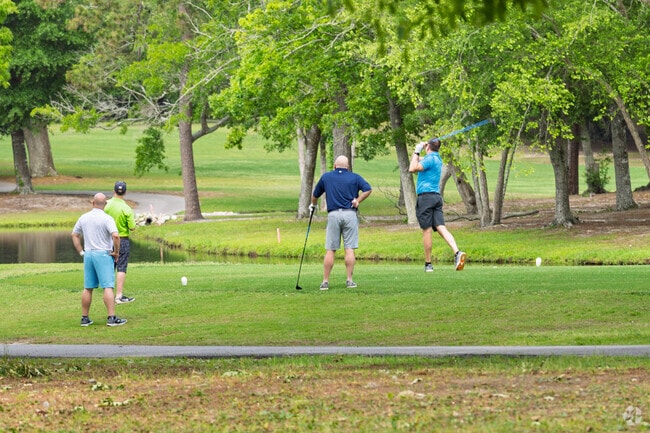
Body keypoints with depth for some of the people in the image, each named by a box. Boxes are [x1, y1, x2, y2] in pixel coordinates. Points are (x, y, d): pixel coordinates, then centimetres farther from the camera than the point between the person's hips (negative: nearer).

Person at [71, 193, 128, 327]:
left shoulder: (83, 218, 7)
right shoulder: (107, 219, -11)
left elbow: (74, 235, 15)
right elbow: (115, 236, -23)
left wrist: (81, 252, 16)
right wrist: (116, 252, -9)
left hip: (88, 254, 5)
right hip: (104, 255, -5)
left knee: (88, 288, 11)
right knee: (108, 287, -7)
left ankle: (85, 318, 13)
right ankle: (112, 318, -12)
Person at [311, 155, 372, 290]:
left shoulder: (326, 177, 11)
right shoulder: (354, 178, 7)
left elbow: (315, 195, 21)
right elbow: (368, 189, -7)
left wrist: (313, 205, 40)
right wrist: (358, 200, -1)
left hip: (333, 215, 1)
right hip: (350, 214, -1)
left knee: (330, 250, 2)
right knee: (349, 249, 0)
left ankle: (325, 281, 1)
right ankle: (349, 280, -2)